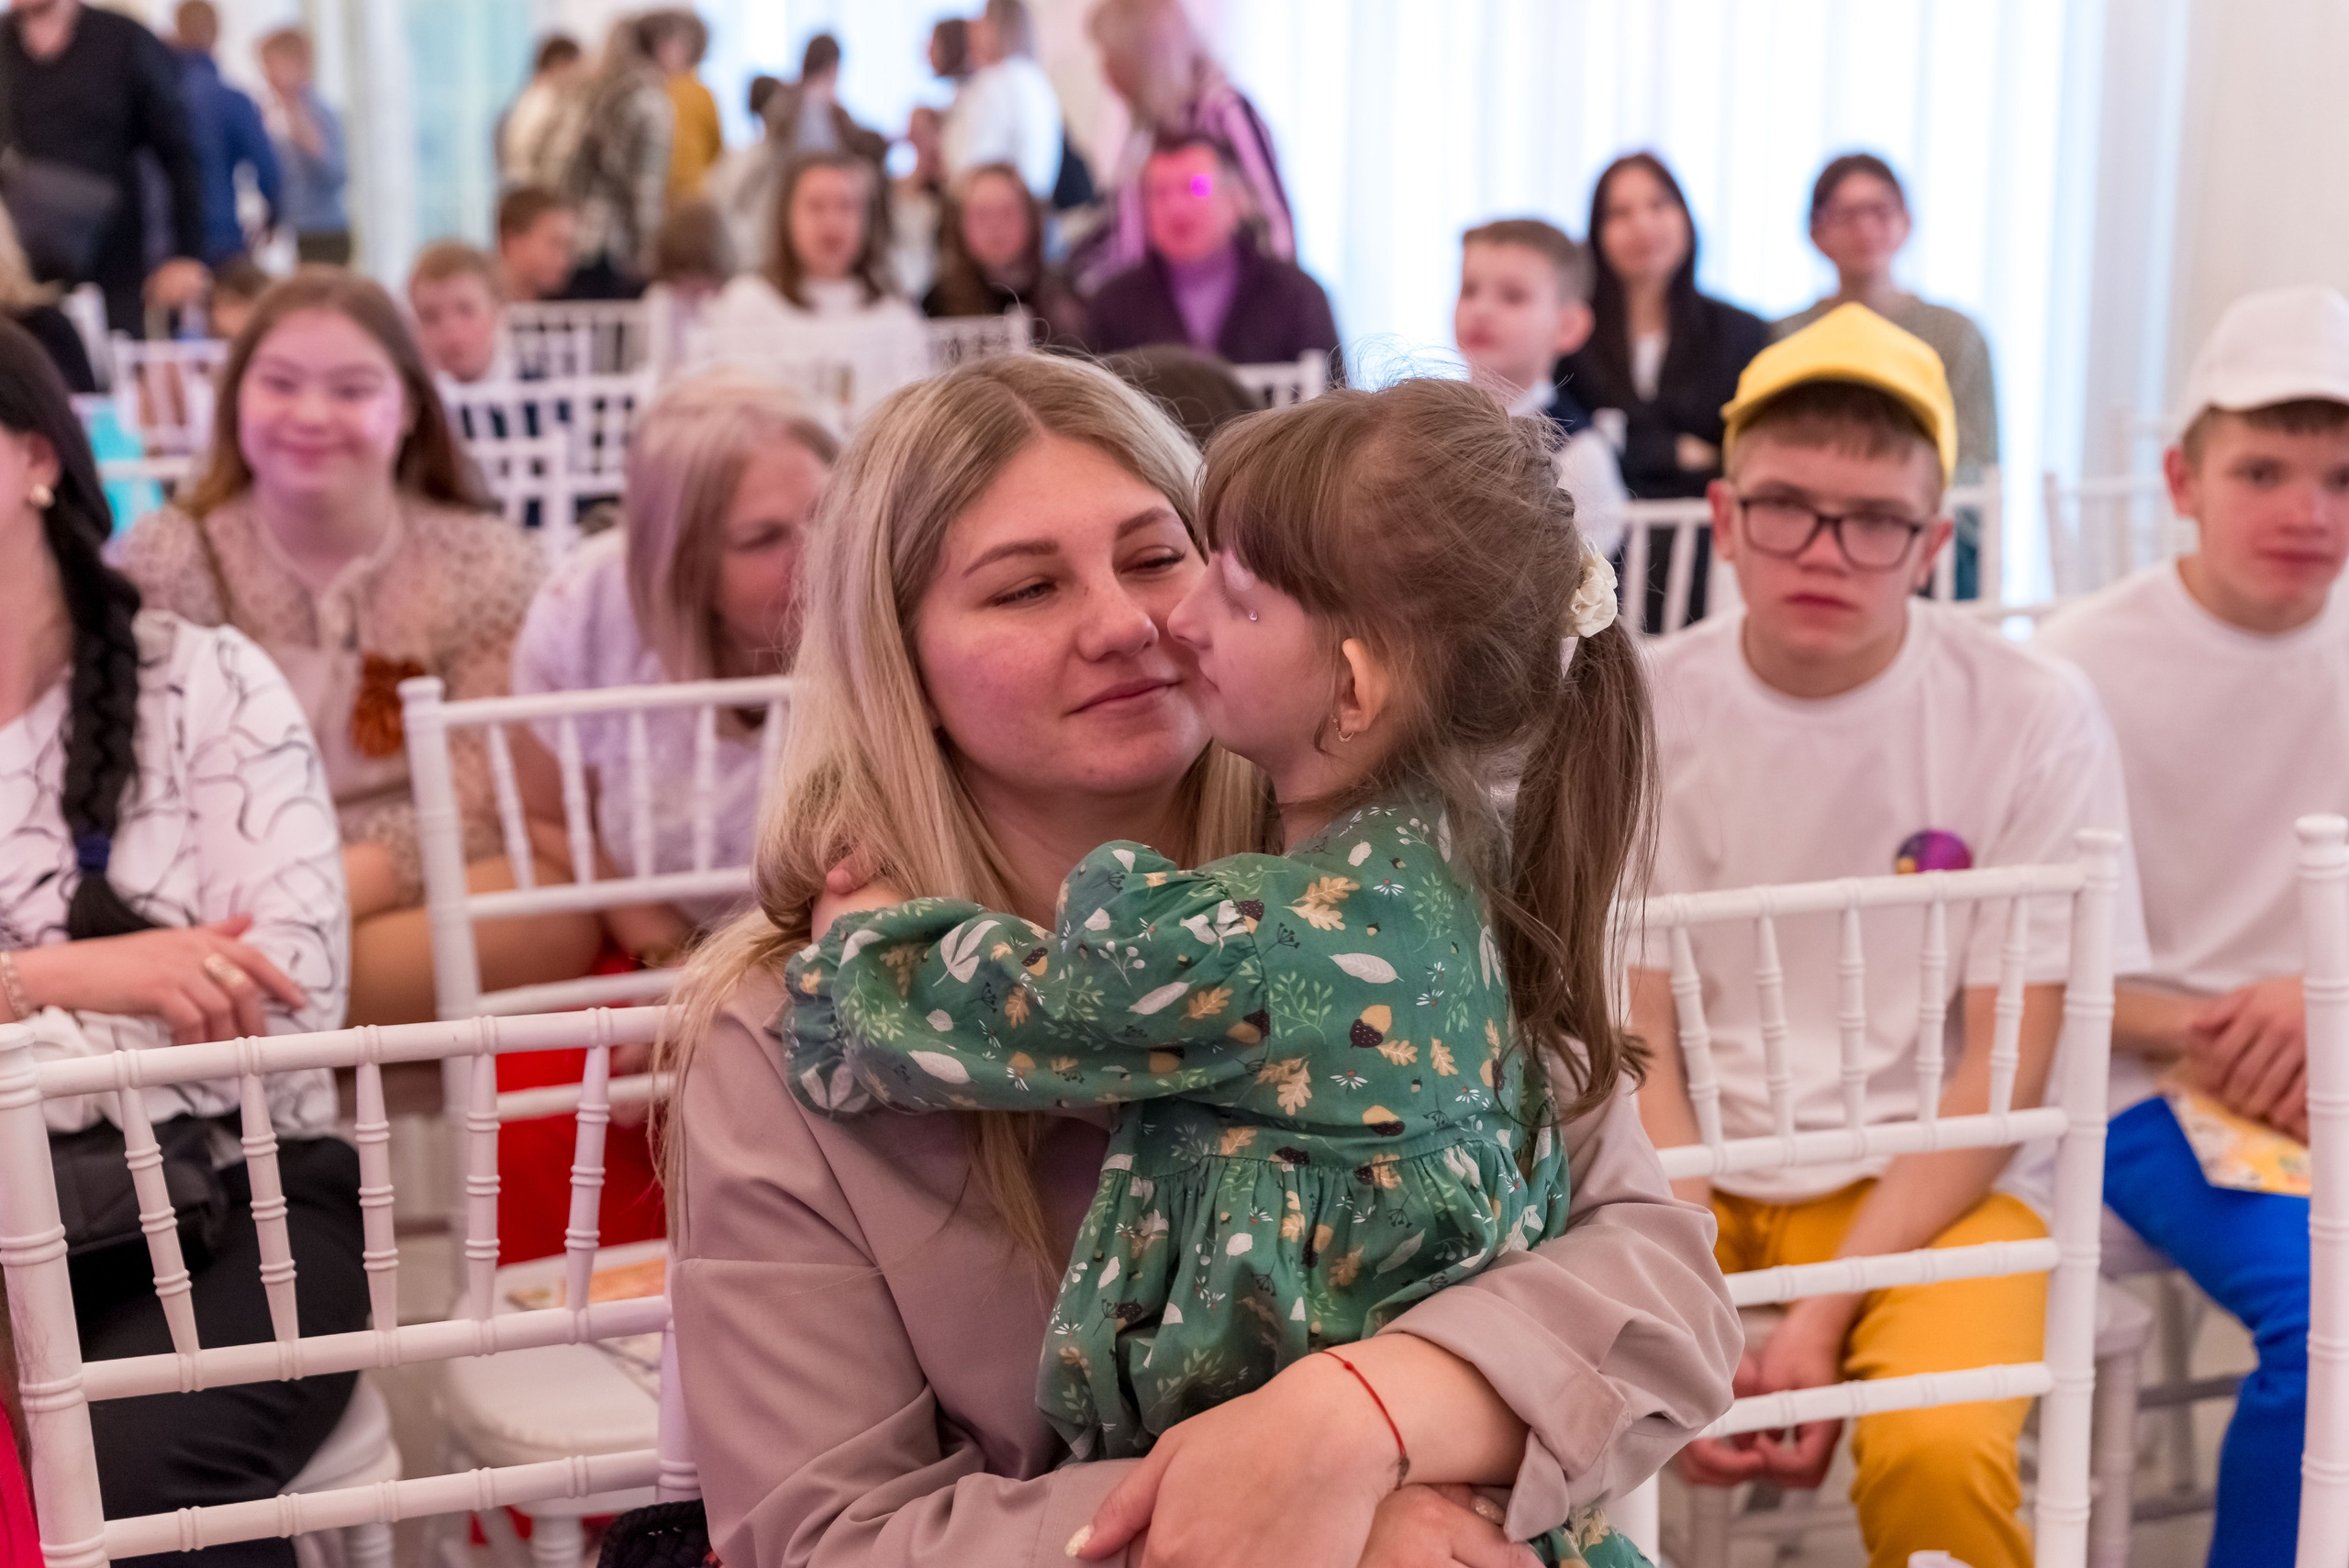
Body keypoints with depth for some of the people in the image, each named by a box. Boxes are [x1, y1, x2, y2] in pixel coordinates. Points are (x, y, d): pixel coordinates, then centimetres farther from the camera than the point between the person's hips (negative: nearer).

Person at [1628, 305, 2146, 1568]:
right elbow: (1635, 1039, -2)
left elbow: (2006, 1066, -6)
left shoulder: (2033, 718, -6)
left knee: (1937, 1452, -30)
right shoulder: (1645, 710, -1)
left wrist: (1824, 1318, -16)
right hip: (1693, 1179, 2)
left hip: (1932, 1181, -1)